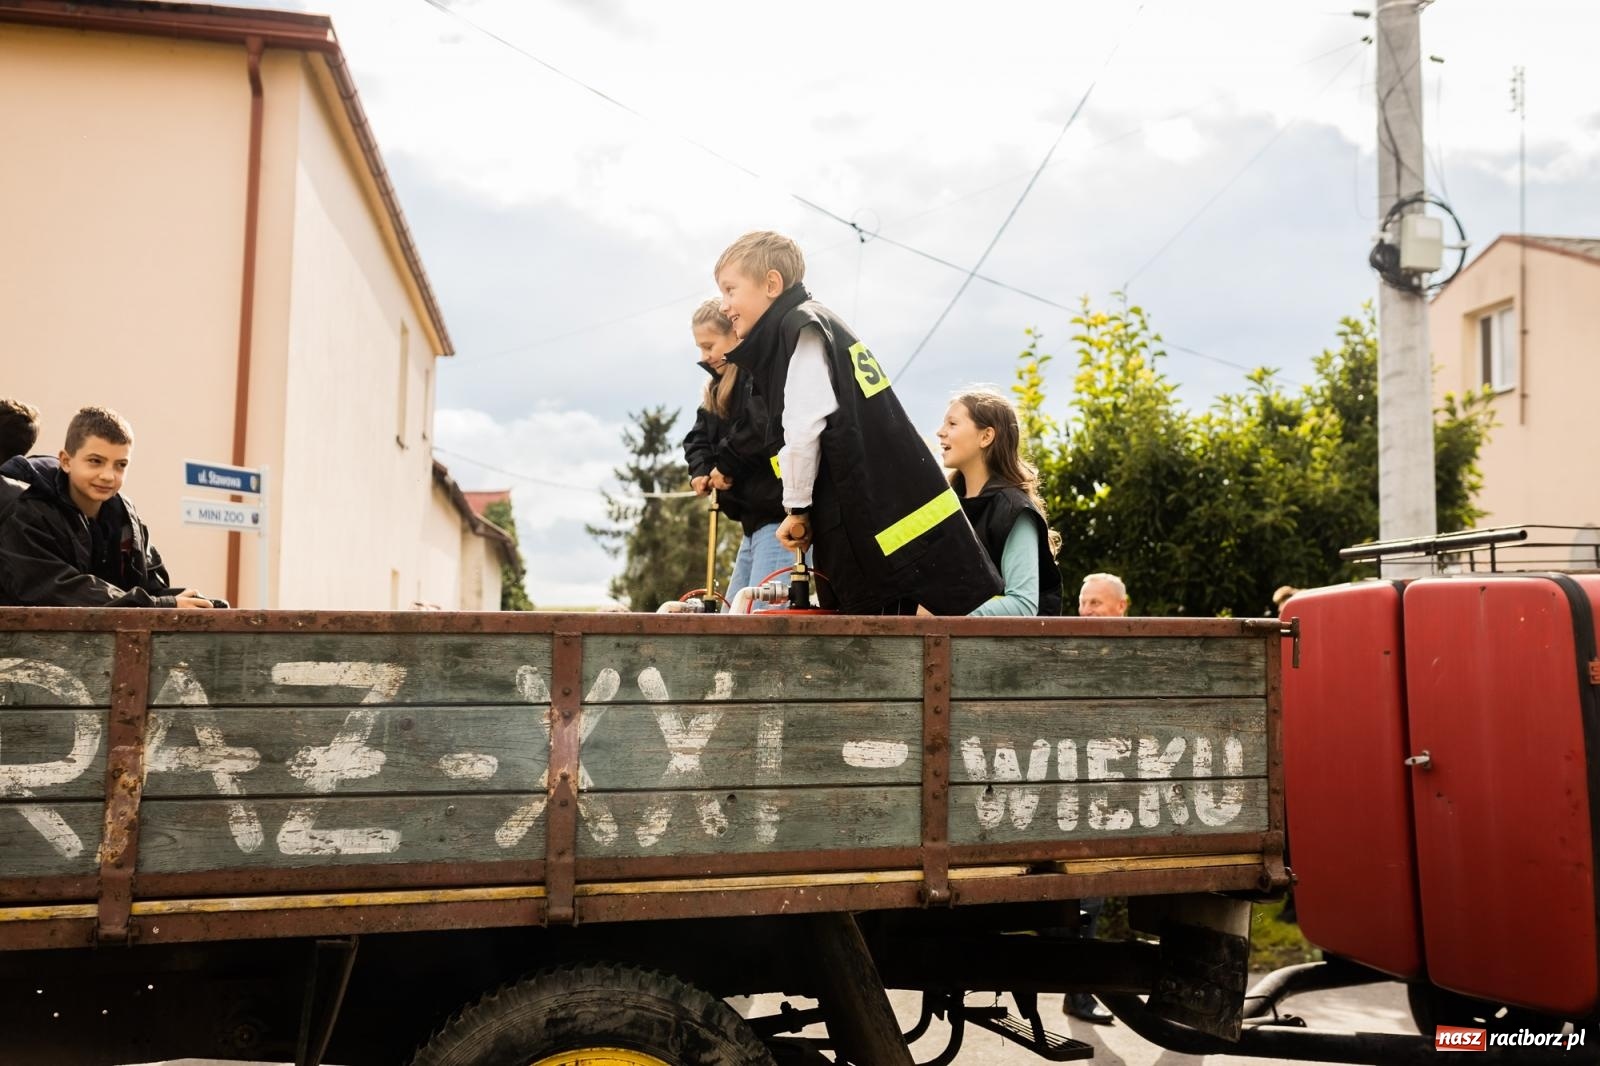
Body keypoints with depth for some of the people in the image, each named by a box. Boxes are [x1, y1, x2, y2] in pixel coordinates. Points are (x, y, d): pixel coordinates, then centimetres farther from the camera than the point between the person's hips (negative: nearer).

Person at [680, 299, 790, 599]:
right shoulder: (719, 388, 22)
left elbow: (762, 428, -27)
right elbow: (699, 438, 19)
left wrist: (725, 465, -14)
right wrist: (701, 471, -2)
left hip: (781, 515, -10)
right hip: (754, 518, 10)